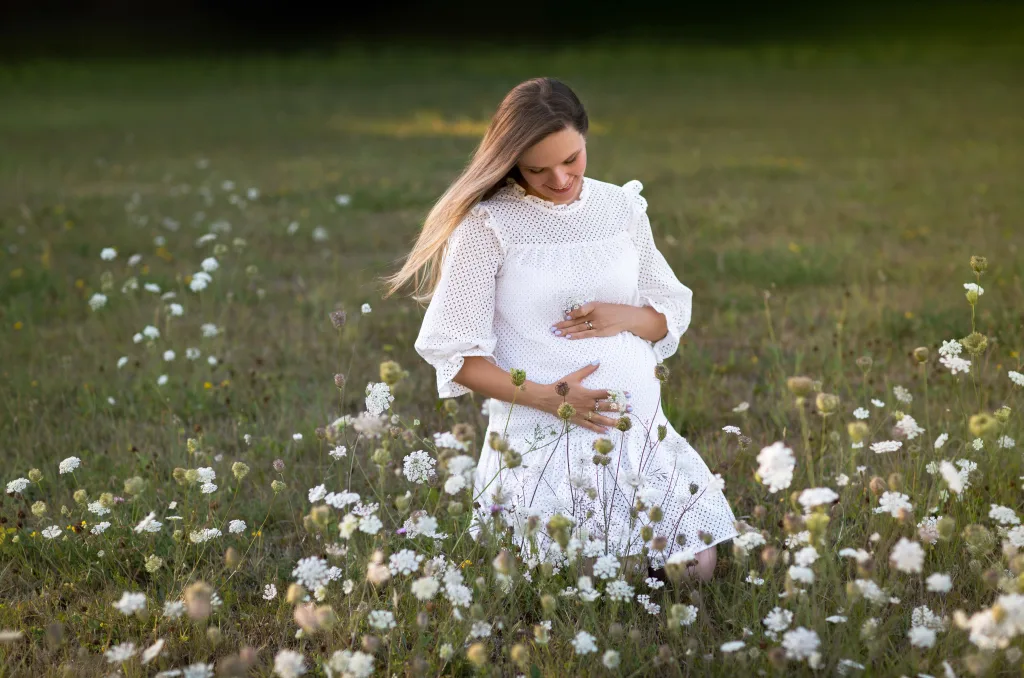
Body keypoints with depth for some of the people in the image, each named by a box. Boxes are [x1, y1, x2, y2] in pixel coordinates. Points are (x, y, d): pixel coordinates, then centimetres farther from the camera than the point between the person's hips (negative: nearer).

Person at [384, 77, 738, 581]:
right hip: (540, 441, -5)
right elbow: (453, 353, -8)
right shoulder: (488, 223, -8)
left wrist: (627, 317, -9)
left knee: (696, 570, -1)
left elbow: (672, 314, 15)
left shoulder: (622, 207, 6)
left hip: (638, 428, 5)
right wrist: (544, 396, -20)